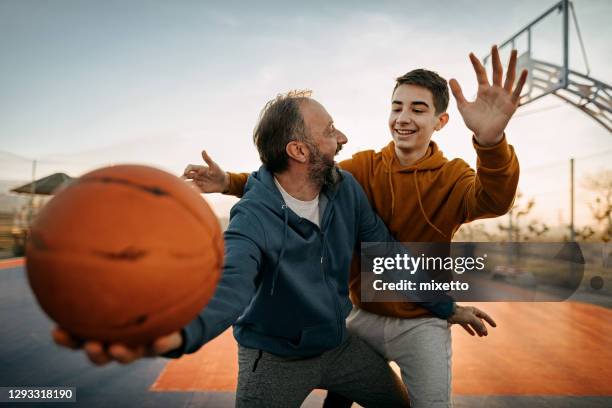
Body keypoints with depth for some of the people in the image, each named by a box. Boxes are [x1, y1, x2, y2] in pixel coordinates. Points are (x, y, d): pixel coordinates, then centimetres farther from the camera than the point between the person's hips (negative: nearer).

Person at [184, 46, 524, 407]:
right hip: (363, 316, 3)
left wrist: (491, 141, -54)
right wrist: (231, 182, -27)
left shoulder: (452, 176, -10)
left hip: (422, 324, -2)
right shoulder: (365, 167, -3)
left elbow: (493, 201, -31)